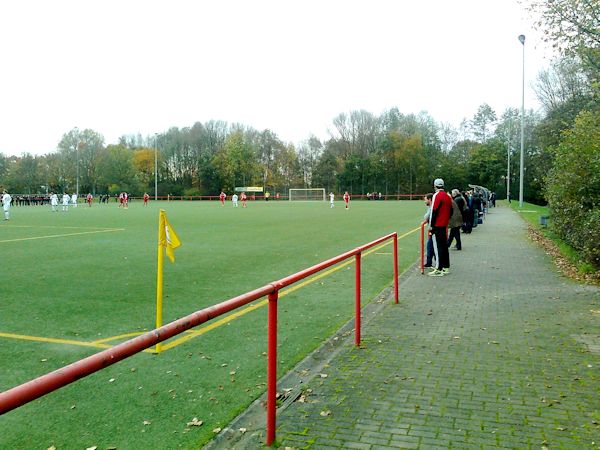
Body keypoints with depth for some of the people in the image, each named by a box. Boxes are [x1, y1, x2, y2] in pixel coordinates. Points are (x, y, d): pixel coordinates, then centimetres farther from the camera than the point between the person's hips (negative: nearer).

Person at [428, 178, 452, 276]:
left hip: (437, 225, -8)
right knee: (444, 246, 14)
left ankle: (439, 269, -5)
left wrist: (431, 225, -12)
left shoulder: (437, 195, -14)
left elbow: (434, 211, -17)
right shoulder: (448, 196, 12)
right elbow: (450, 211, 17)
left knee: (437, 247, -6)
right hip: (444, 225, 8)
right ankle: (446, 267, 20)